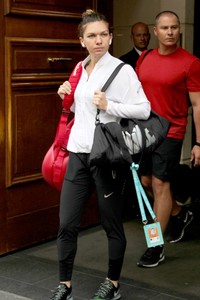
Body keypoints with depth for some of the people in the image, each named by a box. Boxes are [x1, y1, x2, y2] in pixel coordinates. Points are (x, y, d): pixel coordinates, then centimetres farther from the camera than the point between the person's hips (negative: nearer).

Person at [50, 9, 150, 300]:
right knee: (67, 224, 3)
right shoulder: (80, 69, 12)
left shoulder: (122, 70, -8)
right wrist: (68, 97, 6)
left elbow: (144, 110, -12)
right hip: (78, 153, 6)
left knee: (112, 224, 7)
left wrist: (109, 105, -21)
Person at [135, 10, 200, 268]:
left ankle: (156, 247, 5)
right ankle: (179, 214, 40)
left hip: (170, 132, -6)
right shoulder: (144, 59, 7)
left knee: (160, 184, -6)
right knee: (147, 182, 12)